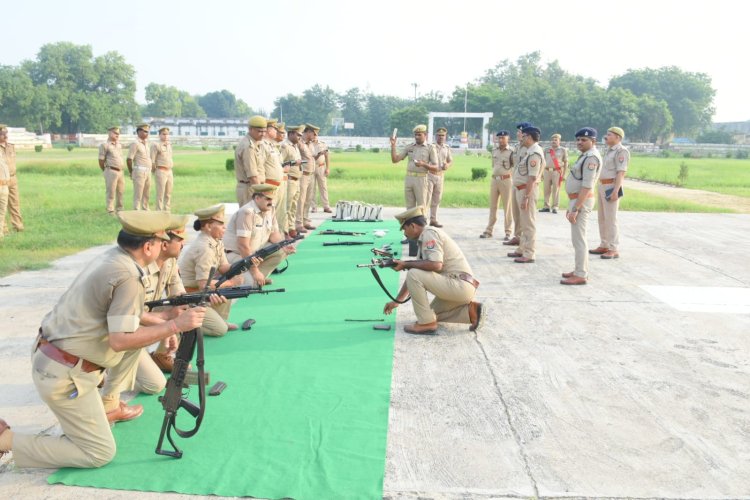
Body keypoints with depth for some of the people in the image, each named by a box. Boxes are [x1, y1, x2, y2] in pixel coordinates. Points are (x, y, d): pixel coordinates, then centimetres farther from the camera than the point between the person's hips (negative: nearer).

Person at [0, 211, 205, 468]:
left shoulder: (113, 256, 4)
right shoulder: (128, 277, -23)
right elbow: (120, 341, -25)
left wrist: (164, 317, 16)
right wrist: (175, 326, -21)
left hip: (51, 354, 9)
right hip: (64, 375, -9)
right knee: (100, 453, 1)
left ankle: (108, 406, 24)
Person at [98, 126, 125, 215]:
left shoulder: (119, 145, 15)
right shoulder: (105, 145, -6)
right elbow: (101, 160, -5)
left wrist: (121, 169, 15)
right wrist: (106, 171, 3)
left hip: (120, 171, 7)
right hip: (111, 171, -7)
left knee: (121, 192, 13)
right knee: (110, 192, -1)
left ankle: (119, 209, 25)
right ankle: (110, 210, 6)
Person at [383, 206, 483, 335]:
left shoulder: (430, 233, -12)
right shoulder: (423, 240, 17)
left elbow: (436, 265, -27)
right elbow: (413, 279, 21)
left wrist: (406, 264, -15)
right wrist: (397, 301, 22)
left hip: (460, 285, -11)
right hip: (459, 287, 11)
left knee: (414, 275, -17)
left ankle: (426, 323, -8)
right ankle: (469, 310, 12)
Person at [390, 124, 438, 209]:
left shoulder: (430, 148, 1)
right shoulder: (409, 147, 10)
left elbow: (435, 168, -4)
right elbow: (395, 160, 6)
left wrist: (423, 164, -20)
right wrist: (393, 145, -6)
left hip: (421, 179, -4)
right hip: (408, 178, 4)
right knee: (410, 207, 7)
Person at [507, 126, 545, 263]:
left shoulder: (534, 153, -19)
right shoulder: (530, 150, 12)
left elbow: (532, 178, -24)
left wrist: (525, 197, -25)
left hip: (527, 190, -10)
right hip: (521, 189, 10)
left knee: (528, 223, -4)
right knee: (524, 222, 18)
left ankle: (529, 254, 1)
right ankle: (522, 249, 29)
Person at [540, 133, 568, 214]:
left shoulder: (563, 150, 3)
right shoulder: (547, 150, 12)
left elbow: (565, 162, 3)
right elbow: (543, 162, 15)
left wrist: (564, 174, -3)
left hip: (557, 171, -3)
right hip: (547, 171, 4)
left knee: (556, 190, -3)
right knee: (546, 190, 7)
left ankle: (555, 207, 4)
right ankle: (547, 206, 17)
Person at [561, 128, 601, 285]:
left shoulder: (591, 157, -16)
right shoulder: (585, 156, 16)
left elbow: (587, 186, -23)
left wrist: (575, 209, -24)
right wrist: (571, 206, 20)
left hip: (582, 201, -11)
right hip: (577, 200, 11)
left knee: (579, 238, -8)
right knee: (578, 238, 16)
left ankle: (581, 275, -4)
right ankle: (580, 270, 26)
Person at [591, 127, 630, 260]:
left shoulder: (621, 151, -12)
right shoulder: (608, 150, 17)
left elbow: (621, 172, -19)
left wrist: (615, 191, -26)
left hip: (612, 187, -10)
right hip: (602, 186, 10)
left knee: (611, 219, -9)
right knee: (602, 218, 12)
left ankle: (614, 249, -5)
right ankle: (604, 246, 20)